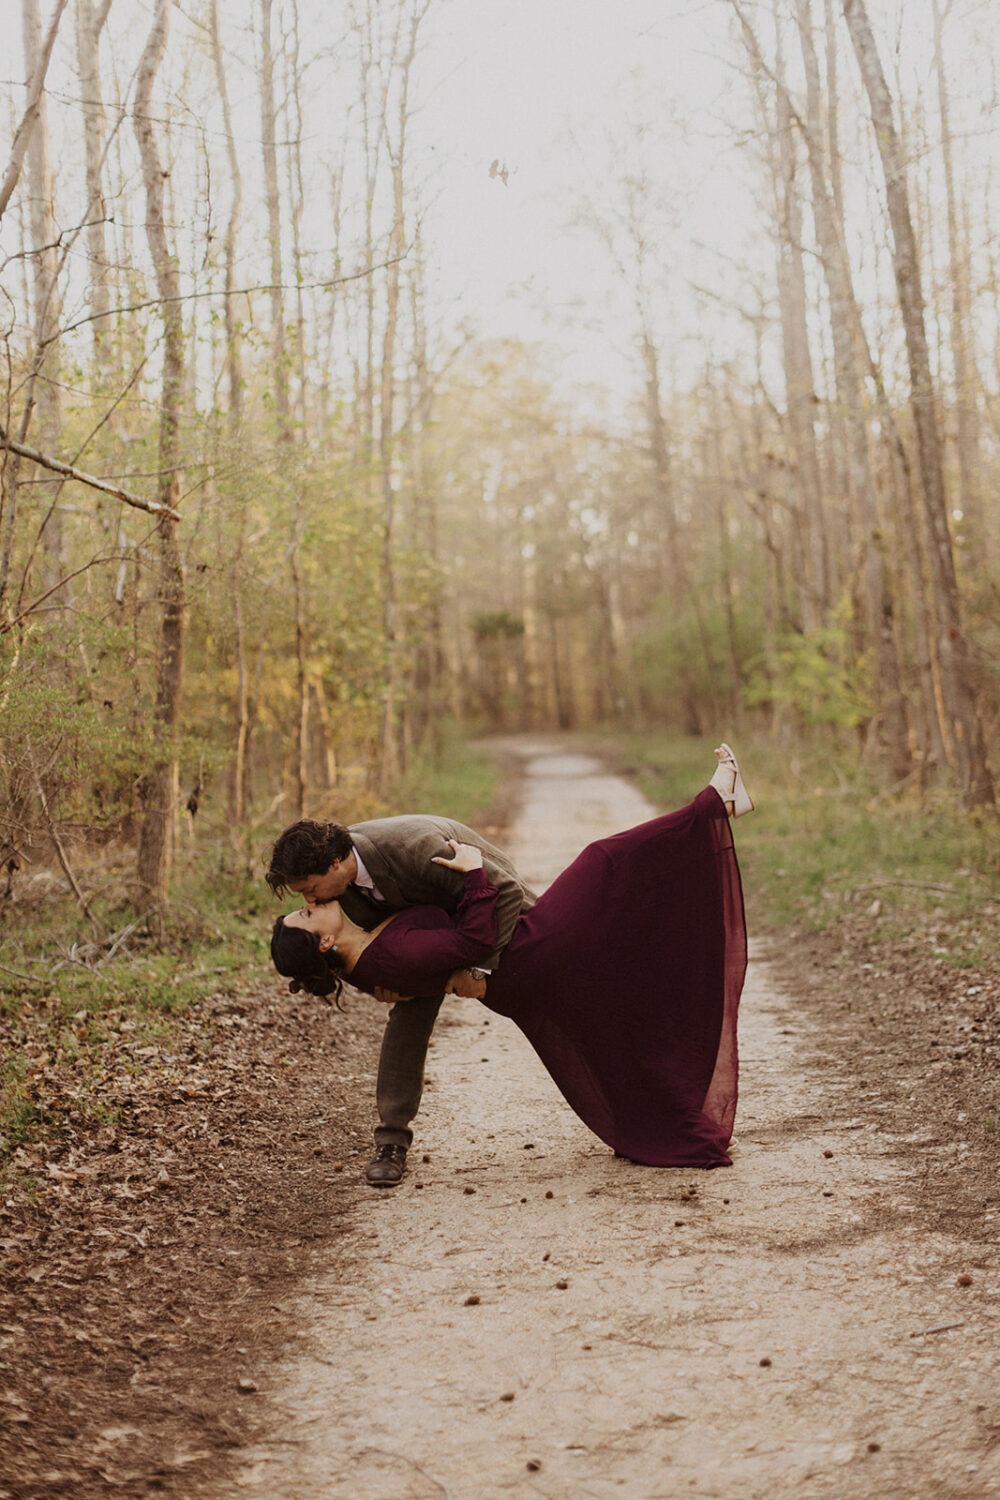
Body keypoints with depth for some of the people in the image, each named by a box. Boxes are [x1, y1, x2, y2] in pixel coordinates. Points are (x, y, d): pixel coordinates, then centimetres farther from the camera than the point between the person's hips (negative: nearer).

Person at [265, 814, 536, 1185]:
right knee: (409, 1016, -11)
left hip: (496, 904, -4)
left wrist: (478, 964, -35)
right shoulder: (339, 874, -23)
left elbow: (506, 892, -37)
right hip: (427, 913, 5)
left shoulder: (413, 847, -44)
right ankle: (392, 1141, -3)